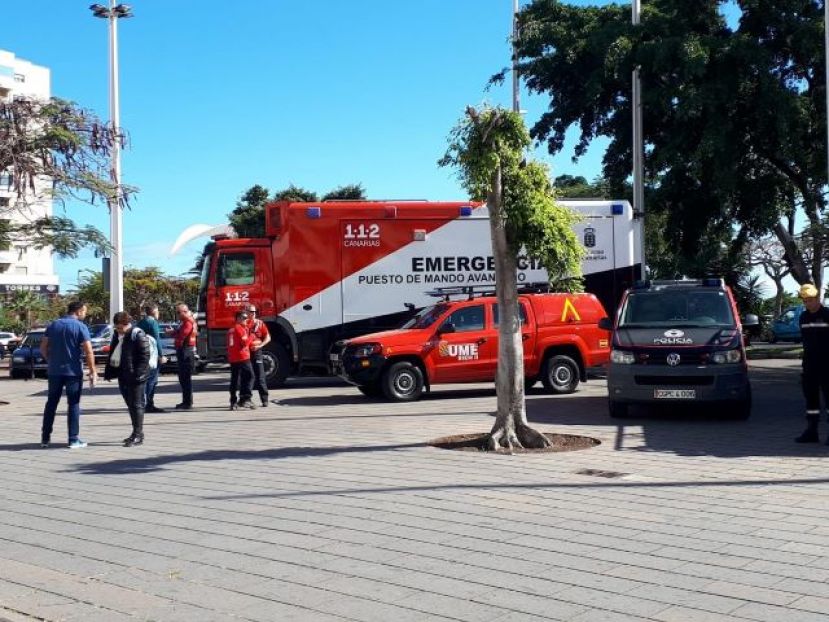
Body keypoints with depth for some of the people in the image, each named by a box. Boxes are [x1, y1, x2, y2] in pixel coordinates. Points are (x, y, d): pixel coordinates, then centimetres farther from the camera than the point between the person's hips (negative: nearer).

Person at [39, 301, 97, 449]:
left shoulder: (53, 325, 7)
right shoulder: (80, 327, -8)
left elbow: (43, 348, 9)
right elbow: (88, 352, -13)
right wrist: (92, 371, -7)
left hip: (54, 371, 4)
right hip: (73, 371, -4)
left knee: (51, 403, 13)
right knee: (73, 405, 2)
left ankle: (45, 438, 15)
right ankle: (74, 440, 2)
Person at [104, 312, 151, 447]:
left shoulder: (137, 335, -12)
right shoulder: (117, 335, 13)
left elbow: (144, 356, -16)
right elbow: (112, 354, 21)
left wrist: (138, 374, -21)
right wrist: (109, 372, 13)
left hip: (134, 376, -8)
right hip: (122, 376, 8)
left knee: (136, 405, -5)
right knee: (131, 405, 14)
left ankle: (138, 434, -1)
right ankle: (136, 432, 23)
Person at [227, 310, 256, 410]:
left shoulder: (231, 329, 19)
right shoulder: (241, 328, -8)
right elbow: (245, 342, -15)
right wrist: (252, 336, -2)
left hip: (232, 358, 9)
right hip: (242, 357, -9)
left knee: (234, 380, 9)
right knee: (249, 376, -5)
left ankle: (233, 402, 9)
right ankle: (245, 399, -14)